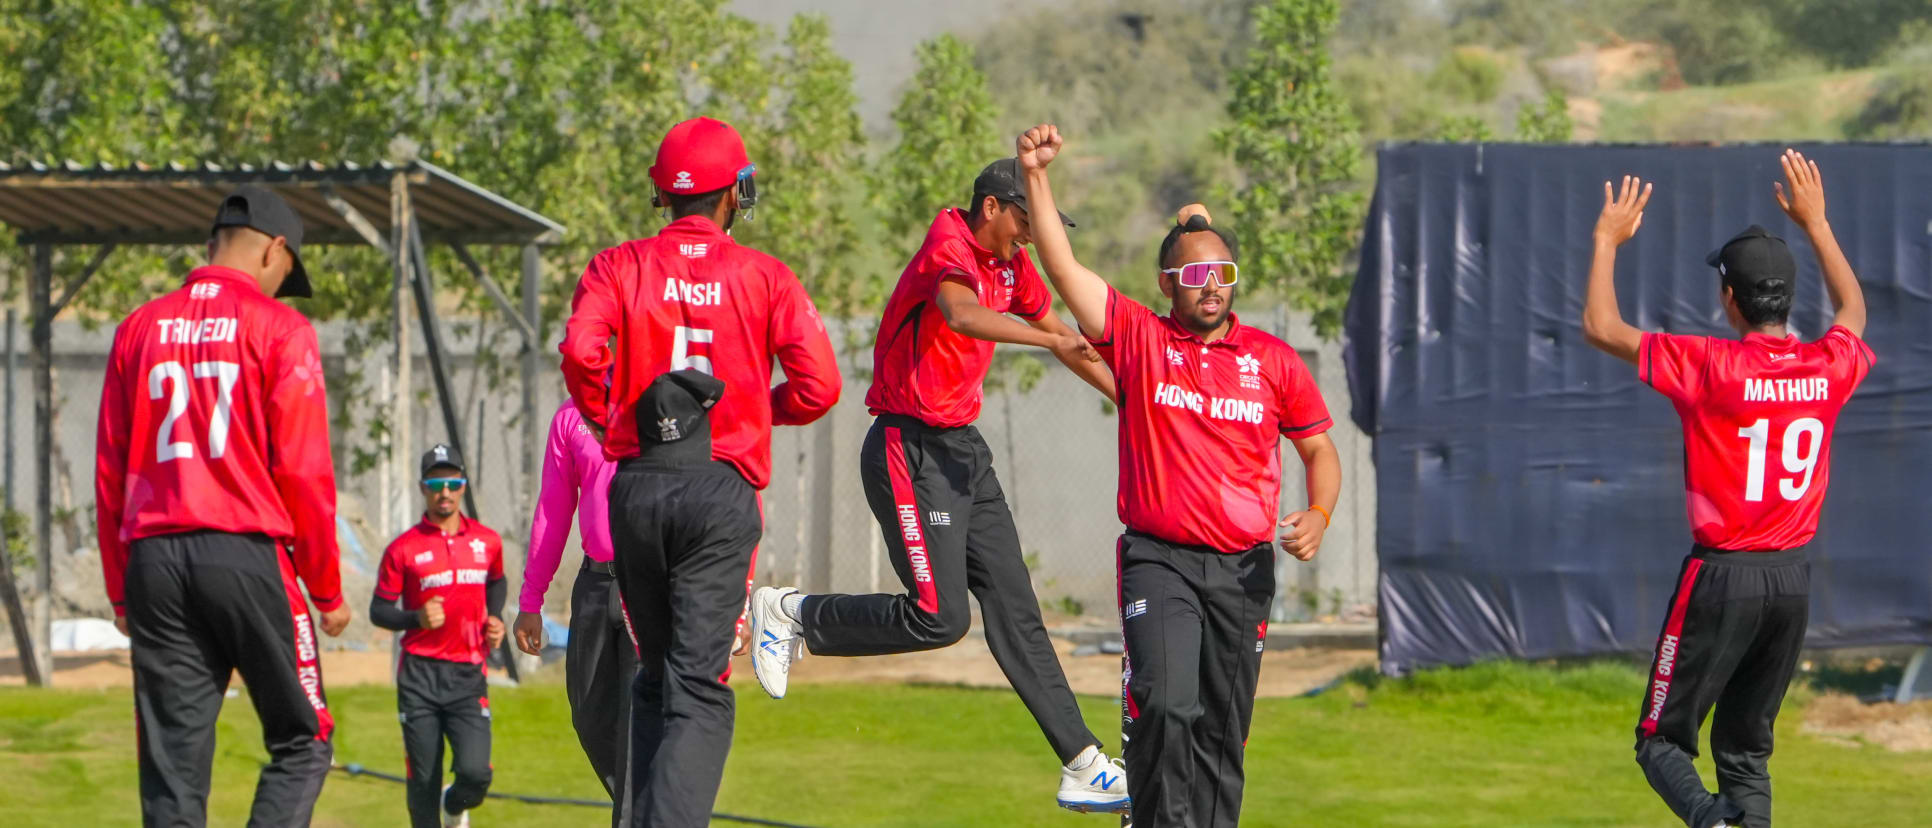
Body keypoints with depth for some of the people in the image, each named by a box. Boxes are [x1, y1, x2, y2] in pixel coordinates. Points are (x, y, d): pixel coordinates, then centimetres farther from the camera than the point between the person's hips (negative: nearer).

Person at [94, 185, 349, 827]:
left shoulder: (139, 329, 13)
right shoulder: (279, 328, -1)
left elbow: (110, 472, 13)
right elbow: (303, 472, -5)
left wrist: (120, 590, 19)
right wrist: (327, 591, 4)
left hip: (152, 558, 4)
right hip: (247, 553, -4)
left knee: (172, 769, 4)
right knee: (302, 744, 5)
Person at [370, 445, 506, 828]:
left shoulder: (487, 542, 7)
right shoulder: (403, 548, -2)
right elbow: (379, 610, 2)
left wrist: (495, 619, 10)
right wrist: (416, 618, -16)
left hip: (469, 672, 1)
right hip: (420, 675, -1)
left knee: (476, 773, -12)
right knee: (423, 780, 0)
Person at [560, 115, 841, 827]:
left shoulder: (619, 266, 7)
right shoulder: (765, 277, 5)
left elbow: (582, 348, -11)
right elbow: (818, 382, -6)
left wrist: (604, 417, 7)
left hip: (637, 487, 2)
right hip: (723, 489, -2)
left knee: (654, 678, 18)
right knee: (698, 688, -7)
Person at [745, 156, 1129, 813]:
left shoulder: (1010, 264, 11)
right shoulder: (950, 246, -18)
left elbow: (1053, 327, 27)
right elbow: (959, 313, -40)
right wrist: (1049, 340, -52)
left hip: (964, 450, 9)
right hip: (910, 454, -9)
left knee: (1014, 610, 7)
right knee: (939, 618, -13)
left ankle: (1082, 766, 6)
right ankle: (791, 613, 5)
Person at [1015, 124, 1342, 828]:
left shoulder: (1273, 360, 8)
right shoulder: (1139, 338, 2)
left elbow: (1320, 451, 15)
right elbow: (1061, 266, -6)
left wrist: (1318, 517, -4)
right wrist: (1036, 176, -17)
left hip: (1244, 567, 3)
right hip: (1159, 559, -3)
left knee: (1224, 729, 5)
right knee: (1166, 707, -21)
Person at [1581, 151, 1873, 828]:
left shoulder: (1710, 366, -15)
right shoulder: (1829, 366, 0)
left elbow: (1601, 327, -7)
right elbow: (1853, 310, 26)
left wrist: (1608, 241, 6)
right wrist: (1815, 223, 33)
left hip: (1723, 575, -5)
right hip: (1794, 579, 5)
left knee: (1662, 741, 1)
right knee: (1747, 747, 17)